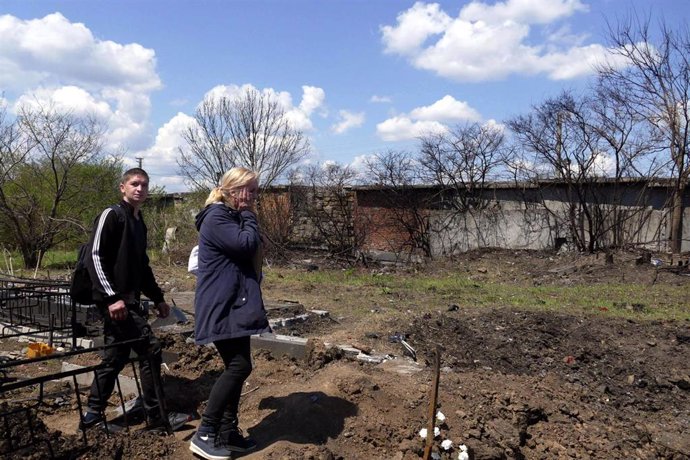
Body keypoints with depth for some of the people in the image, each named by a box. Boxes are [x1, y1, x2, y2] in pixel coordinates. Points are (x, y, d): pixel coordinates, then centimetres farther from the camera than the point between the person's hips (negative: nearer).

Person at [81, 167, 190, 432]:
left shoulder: (139, 223, 19)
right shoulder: (111, 215, -7)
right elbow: (95, 257, -16)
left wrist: (157, 298, 22)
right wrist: (112, 297, -23)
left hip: (129, 300, 9)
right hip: (114, 301, -9)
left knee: (115, 358, 13)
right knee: (150, 350, -9)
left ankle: (93, 415, 25)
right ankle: (157, 417, 1)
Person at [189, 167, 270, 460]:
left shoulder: (233, 217, 19)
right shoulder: (216, 216, -12)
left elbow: (249, 253, 23)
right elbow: (246, 244, -22)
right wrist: (249, 216, -9)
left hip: (234, 304, 11)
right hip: (220, 307, -10)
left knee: (236, 367, 11)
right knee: (240, 365, -14)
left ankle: (227, 432, 21)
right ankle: (204, 435, -4)